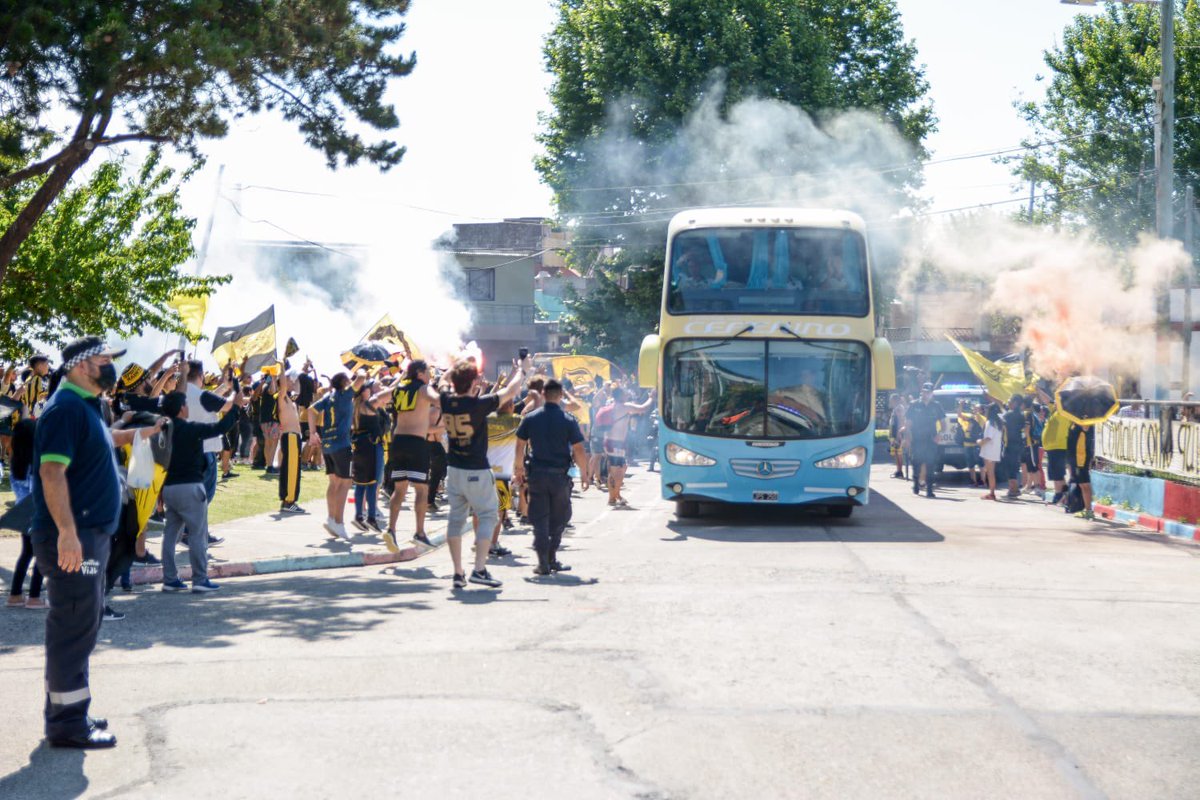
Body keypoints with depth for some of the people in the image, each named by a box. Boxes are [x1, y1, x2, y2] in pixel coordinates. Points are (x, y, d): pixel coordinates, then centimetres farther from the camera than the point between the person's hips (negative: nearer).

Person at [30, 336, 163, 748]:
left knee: (83, 626, 16)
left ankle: (71, 712, 26)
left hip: (91, 534, 11)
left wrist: (135, 434, 45)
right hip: (71, 538, -11)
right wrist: (67, 532, -31)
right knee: (74, 626, -7)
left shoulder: (86, 406, 15)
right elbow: (51, 470, -25)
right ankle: (66, 723, -1)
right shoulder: (65, 408, -16)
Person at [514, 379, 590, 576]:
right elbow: (578, 451, -8)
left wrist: (519, 468, 17)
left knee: (540, 519, 5)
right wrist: (584, 473, 3)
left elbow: (520, 445, 4)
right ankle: (551, 558, 15)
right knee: (558, 519, 13)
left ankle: (543, 563, 1)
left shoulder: (530, 418, -1)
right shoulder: (568, 420, -7)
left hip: (537, 474, 1)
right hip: (560, 475, -1)